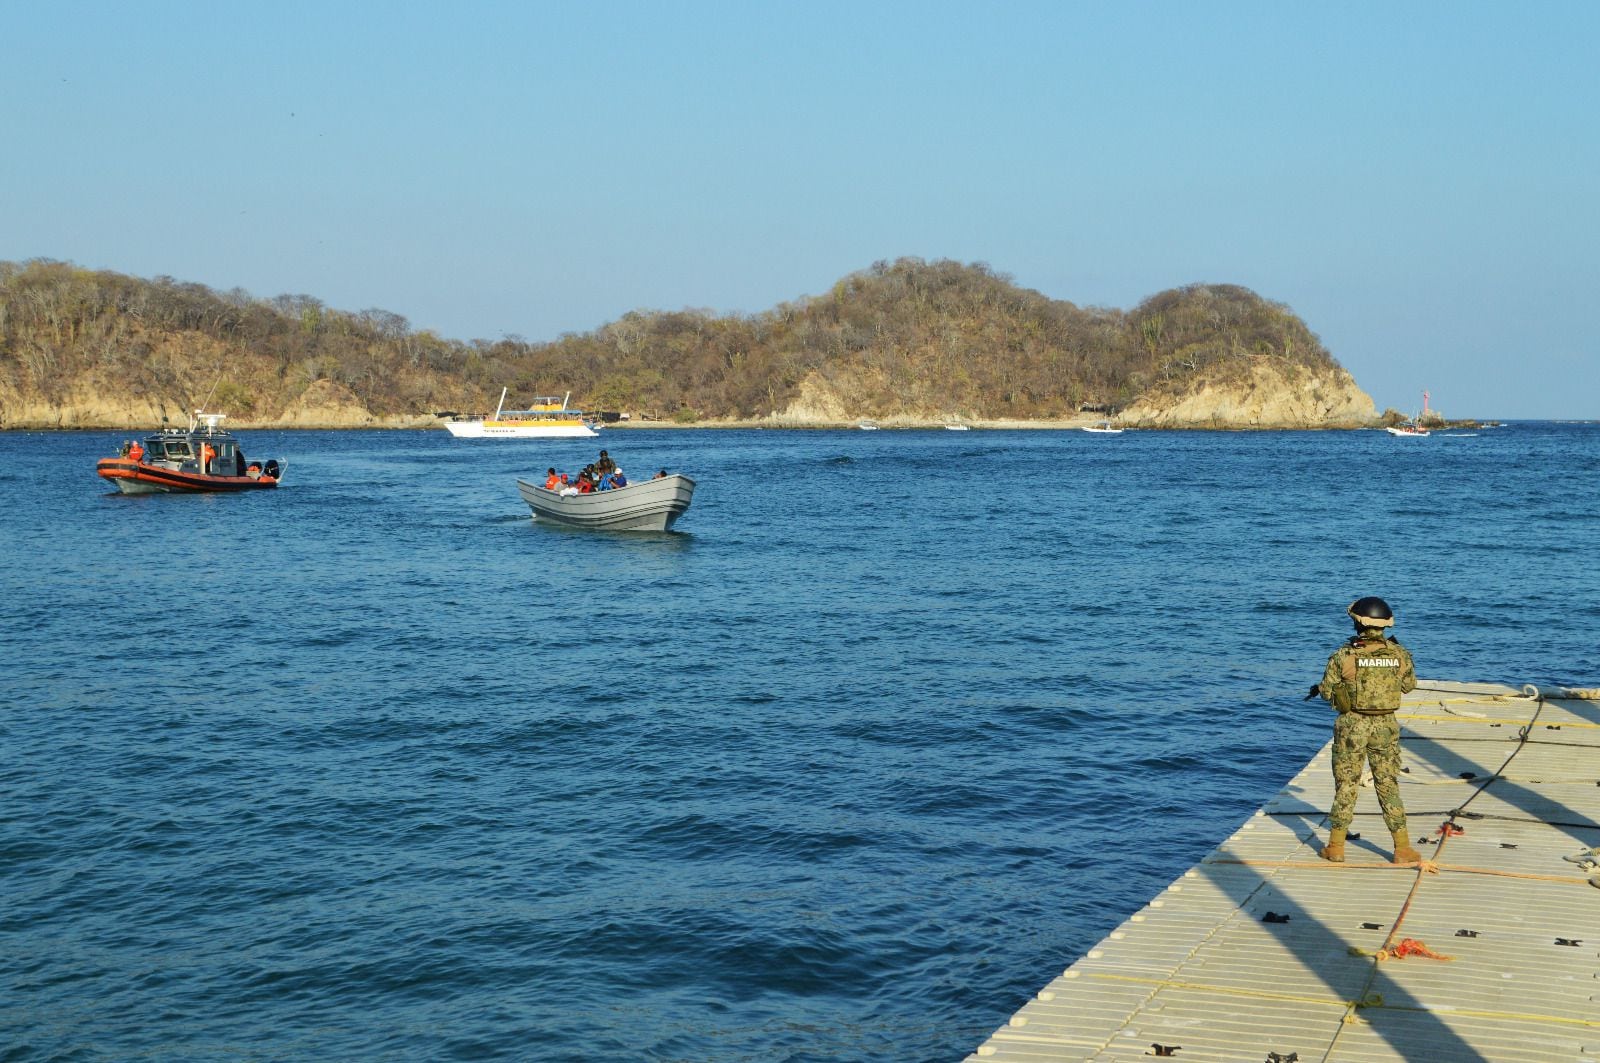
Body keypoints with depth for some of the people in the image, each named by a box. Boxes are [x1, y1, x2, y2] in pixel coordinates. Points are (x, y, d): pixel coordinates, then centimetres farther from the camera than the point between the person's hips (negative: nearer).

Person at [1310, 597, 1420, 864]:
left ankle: (1336, 847, 14)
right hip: (1386, 727, 2)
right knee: (1388, 786, 11)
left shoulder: (1344, 655, -13)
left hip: (1352, 726, -2)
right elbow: (1409, 685, 12)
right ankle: (1402, 849, 10)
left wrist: (1319, 688, 17)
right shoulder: (1399, 654, -5)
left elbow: (1326, 692, -6)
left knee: (1346, 785, 9)